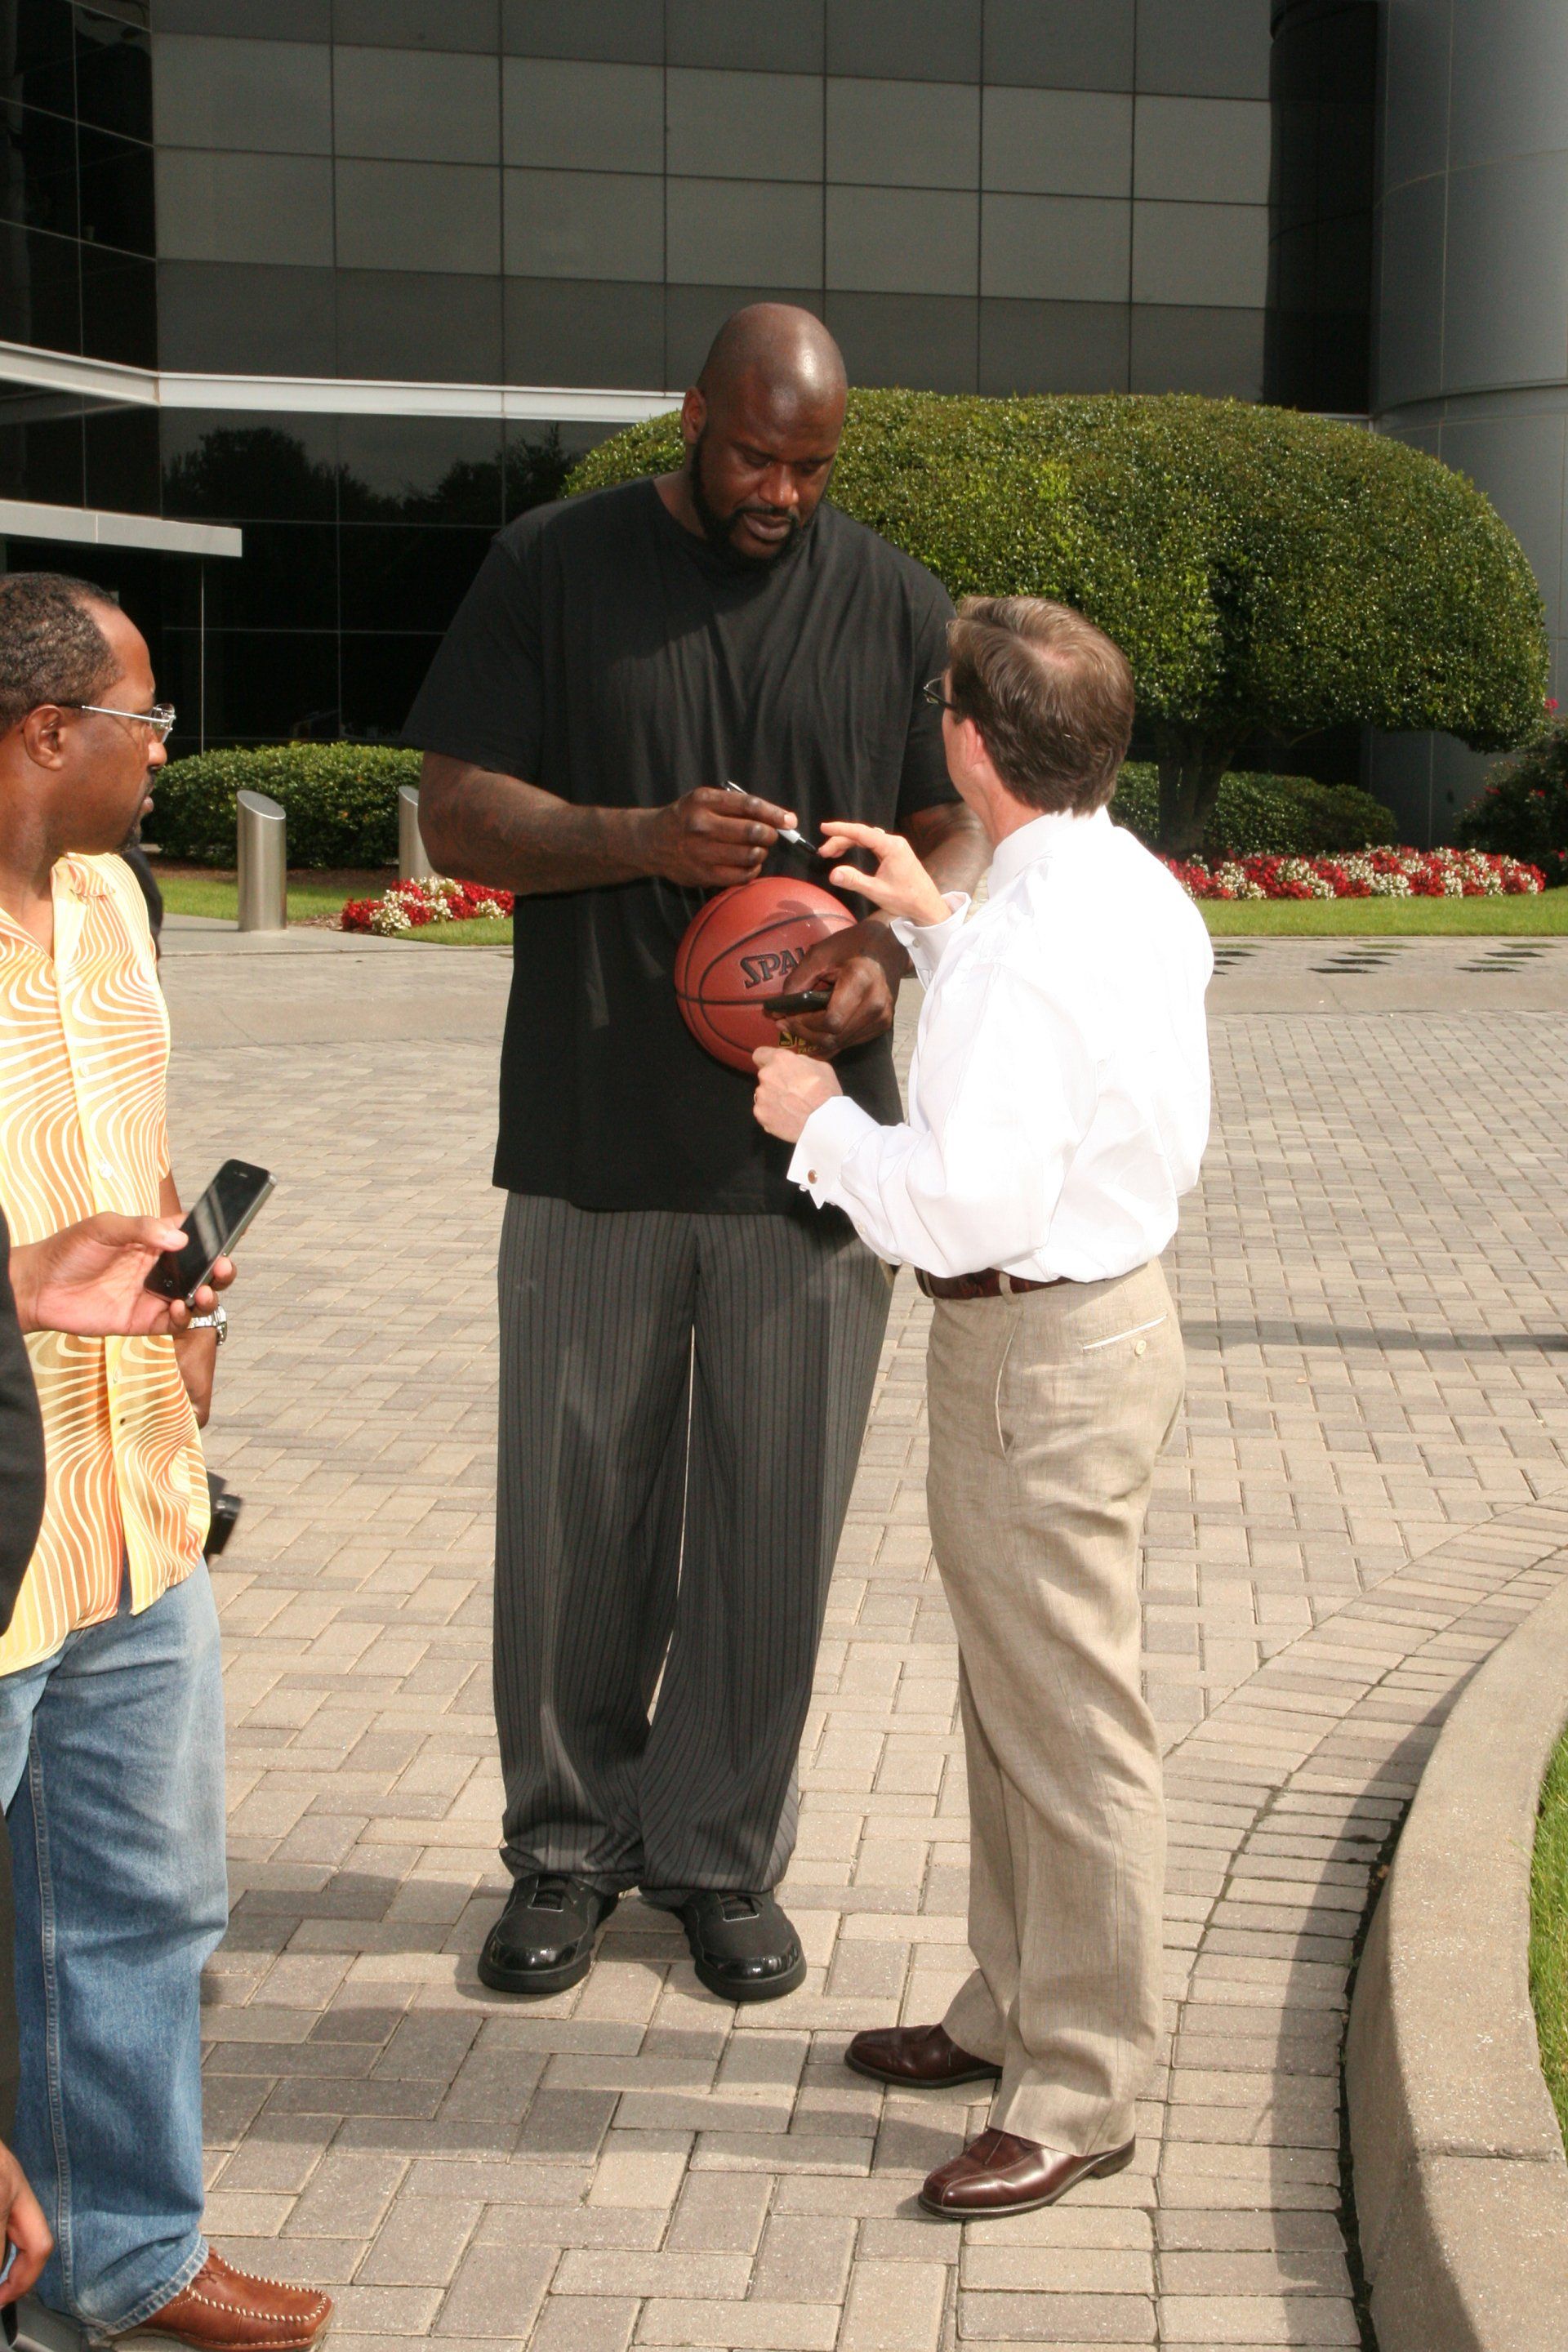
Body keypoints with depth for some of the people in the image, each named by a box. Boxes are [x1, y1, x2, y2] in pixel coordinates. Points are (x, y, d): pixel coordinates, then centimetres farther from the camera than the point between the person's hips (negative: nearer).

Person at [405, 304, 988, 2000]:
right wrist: (643, 838, -18)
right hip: (592, 1144, -1)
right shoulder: (553, 569, 2)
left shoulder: (893, 605, 7)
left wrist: (886, 944, -13)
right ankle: (566, 1845, 25)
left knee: (770, 1526, 7)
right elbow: (456, 813, -1)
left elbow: (959, 825, 9)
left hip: (808, 1148, 1)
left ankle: (723, 1857, 24)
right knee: (573, 1513, 7)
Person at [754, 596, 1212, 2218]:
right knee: (1014, 1699, 22)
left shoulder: (1028, 950, -25)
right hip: (1106, 1307, 10)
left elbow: (967, 1205, -29)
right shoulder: (1135, 890, 5)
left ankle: (1078, 2093, 14)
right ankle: (1014, 2008, 38)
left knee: (1065, 1722, 1)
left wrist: (821, 1121, -14)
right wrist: (934, 927, 21)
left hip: (1039, 1359, -10)